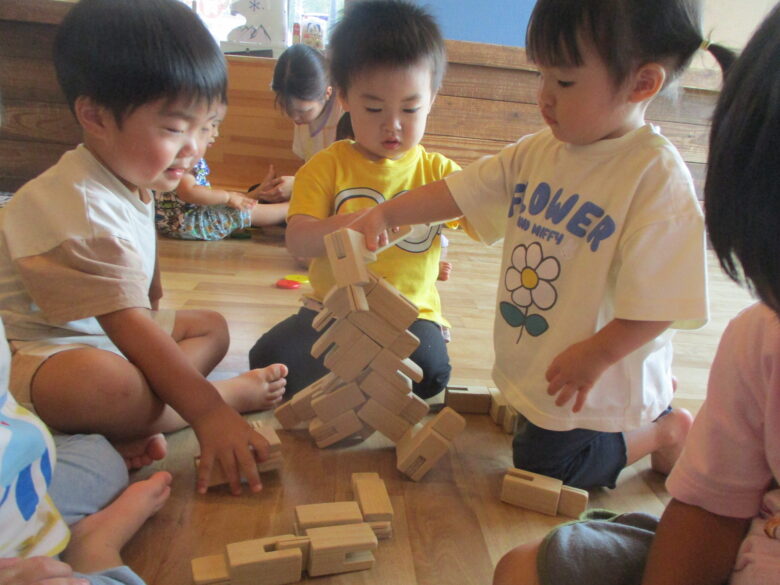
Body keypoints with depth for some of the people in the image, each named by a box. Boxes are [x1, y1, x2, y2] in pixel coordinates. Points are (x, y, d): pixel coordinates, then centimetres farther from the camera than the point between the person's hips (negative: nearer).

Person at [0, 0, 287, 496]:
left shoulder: (129, 182, 6)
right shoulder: (81, 209, -27)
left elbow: (142, 304, 13)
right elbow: (128, 324, -32)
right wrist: (208, 411, -35)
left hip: (107, 337, 11)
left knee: (212, 327, 13)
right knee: (102, 381, -41)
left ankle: (134, 426, -14)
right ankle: (233, 392, -13)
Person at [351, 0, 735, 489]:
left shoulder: (657, 175, -24)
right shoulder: (538, 152, -3)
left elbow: (660, 299, -25)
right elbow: (459, 192, 2)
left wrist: (595, 354, -26)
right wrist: (384, 215, -7)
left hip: (595, 381, -8)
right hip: (532, 367, 8)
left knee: (543, 470, 4)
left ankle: (664, 430, 19)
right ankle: (651, 401, 36)